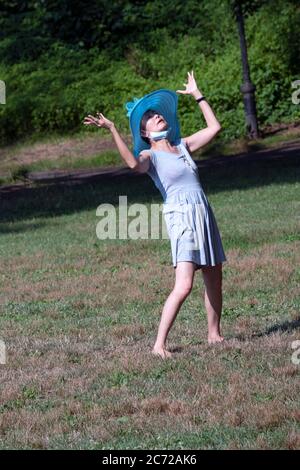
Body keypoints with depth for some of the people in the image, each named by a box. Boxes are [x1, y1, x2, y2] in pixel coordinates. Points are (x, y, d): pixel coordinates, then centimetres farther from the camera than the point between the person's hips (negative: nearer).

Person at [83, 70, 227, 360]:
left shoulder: (182, 146, 18)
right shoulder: (150, 156, -1)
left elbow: (214, 127, 20)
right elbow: (134, 164, -25)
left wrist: (197, 94, 22)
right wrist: (112, 130, -32)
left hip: (204, 215, 7)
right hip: (181, 218, -7)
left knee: (214, 280, 12)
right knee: (184, 285, -18)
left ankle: (214, 334, 27)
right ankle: (159, 344, -14)